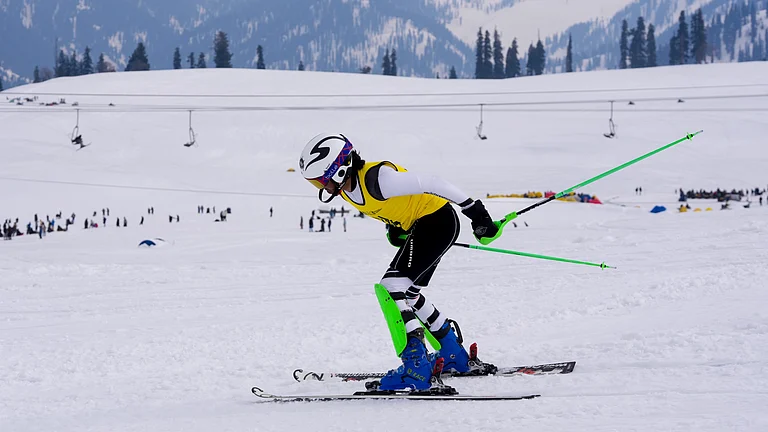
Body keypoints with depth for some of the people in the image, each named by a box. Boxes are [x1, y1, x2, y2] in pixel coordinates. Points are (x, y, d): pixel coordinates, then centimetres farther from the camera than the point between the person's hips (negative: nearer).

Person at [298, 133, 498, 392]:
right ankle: (457, 358, 36)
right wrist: (394, 229, 10)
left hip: (438, 221, -10)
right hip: (417, 225, 10)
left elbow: (432, 184, -26)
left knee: (391, 288, -19)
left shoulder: (377, 179, -30)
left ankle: (417, 372, -23)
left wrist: (474, 211, -22)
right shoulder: (345, 187, -1)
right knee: (407, 296, 21)